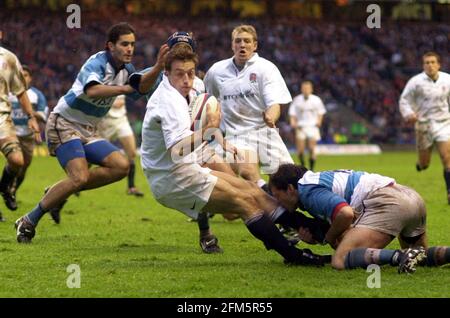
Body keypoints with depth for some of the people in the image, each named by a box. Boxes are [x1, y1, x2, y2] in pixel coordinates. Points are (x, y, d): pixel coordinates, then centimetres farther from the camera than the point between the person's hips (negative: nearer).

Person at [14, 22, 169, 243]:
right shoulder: (98, 62, -18)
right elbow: (92, 90, -38)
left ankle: (58, 193, 4)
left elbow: (141, 88, -11)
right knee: (80, 177, -24)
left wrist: (157, 68, -26)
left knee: (121, 166, -6)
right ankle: (28, 222, -12)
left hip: (87, 131, 8)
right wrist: (123, 88, -33)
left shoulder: (125, 69, 7)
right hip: (64, 123, -8)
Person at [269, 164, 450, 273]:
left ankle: (401, 256, -29)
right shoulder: (320, 180, 29)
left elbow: (345, 213, -20)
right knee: (422, 257, 32)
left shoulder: (308, 190, -2)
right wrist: (314, 237, 8)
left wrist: (327, 238, -1)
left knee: (340, 261, -15)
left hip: (386, 202, -10)